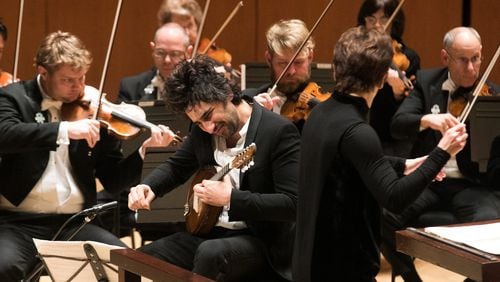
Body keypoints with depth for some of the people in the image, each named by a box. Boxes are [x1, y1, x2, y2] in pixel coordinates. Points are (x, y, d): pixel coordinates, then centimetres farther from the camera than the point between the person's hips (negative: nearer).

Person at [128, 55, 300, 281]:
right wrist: (147, 186, -3)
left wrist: (230, 198, -28)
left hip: (260, 239, -6)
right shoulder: (202, 131, 3)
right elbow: (177, 167, 19)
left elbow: (291, 204, -23)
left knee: (211, 254, -36)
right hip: (208, 232, 7)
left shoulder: (279, 131, -17)